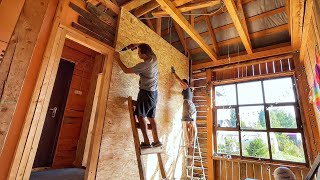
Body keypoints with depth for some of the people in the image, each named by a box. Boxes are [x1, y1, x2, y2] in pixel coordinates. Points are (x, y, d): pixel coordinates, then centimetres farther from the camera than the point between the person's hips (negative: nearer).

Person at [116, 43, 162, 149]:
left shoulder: (143, 65, -19)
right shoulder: (154, 58, 1)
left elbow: (126, 70, -10)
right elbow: (147, 48, 22)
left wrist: (118, 59, 2)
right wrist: (137, 45, 9)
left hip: (146, 92, -8)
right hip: (154, 92, 8)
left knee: (140, 116, -6)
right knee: (151, 117, 10)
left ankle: (146, 142, -10)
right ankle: (156, 141, 13)